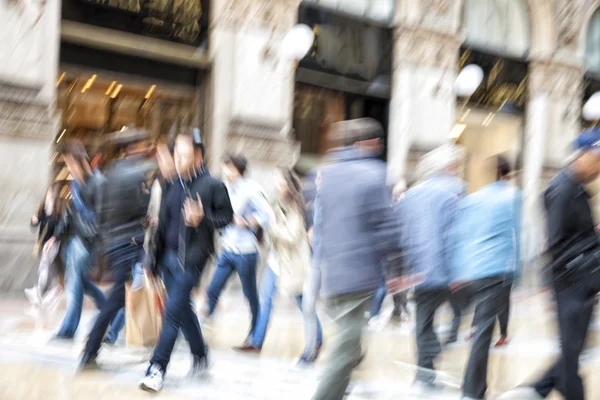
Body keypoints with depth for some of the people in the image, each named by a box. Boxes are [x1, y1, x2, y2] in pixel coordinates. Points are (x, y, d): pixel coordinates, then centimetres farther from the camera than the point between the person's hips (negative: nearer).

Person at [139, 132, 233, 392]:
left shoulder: (213, 186, -6)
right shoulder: (175, 186, 11)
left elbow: (227, 216, -3)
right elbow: (164, 222, 14)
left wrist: (203, 219, -20)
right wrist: (155, 257, 12)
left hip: (192, 258, -7)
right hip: (170, 256, 7)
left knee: (173, 310, -10)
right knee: (182, 309, 16)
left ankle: (157, 369, -7)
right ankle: (200, 356, 35)